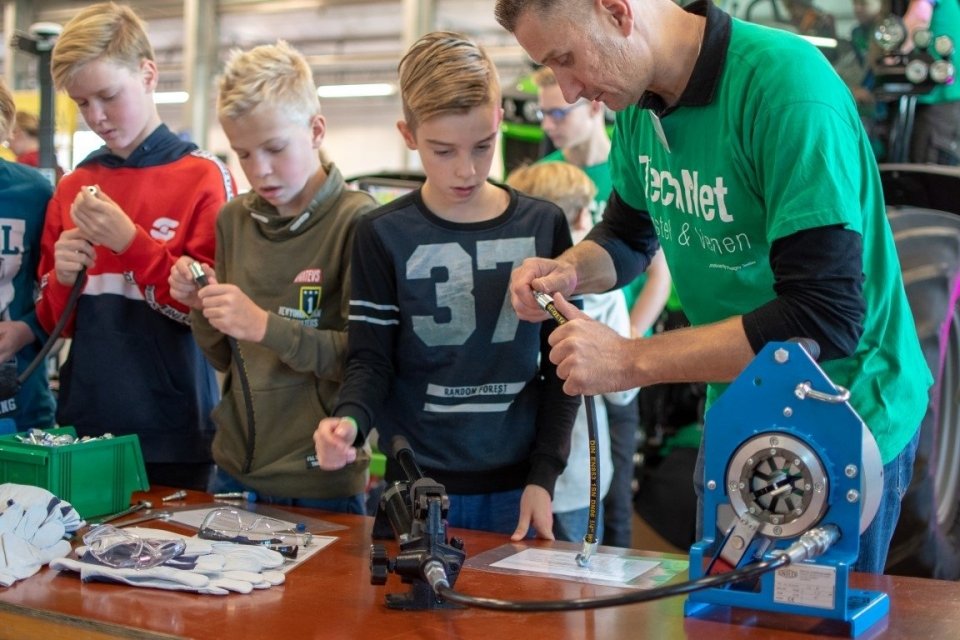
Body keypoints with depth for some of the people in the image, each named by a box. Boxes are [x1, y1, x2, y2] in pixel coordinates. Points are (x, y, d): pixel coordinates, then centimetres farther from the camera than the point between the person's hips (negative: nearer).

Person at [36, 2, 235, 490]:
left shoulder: (203, 178, -6)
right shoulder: (71, 188, 9)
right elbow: (55, 322, 14)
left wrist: (129, 242, -17)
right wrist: (62, 281, -8)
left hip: (171, 432, -4)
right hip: (83, 422, 4)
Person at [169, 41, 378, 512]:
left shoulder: (356, 220, -13)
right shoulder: (234, 219, 6)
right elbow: (224, 358, 12)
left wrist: (266, 325, -23)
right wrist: (203, 308, -6)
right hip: (235, 468, 5)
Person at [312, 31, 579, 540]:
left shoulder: (543, 227, 2)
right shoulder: (383, 236, -3)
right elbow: (371, 360, -2)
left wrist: (544, 476, -4)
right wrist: (350, 420, -23)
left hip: (513, 487, 2)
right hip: (415, 487, -1)